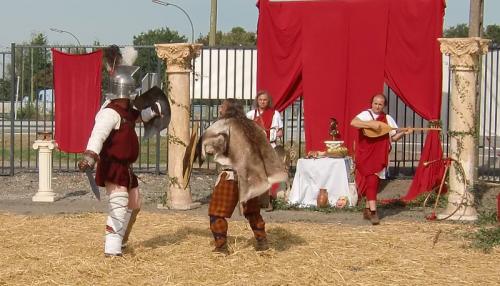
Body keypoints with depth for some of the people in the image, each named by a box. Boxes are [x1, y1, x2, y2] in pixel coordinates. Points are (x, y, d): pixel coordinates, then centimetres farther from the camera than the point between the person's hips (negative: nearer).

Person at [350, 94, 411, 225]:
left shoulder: (388, 119, 8)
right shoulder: (366, 115, -7)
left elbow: (394, 137, 11)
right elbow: (353, 122, -26)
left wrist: (404, 132, -7)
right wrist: (371, 124, -30)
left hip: (379, 156, 5)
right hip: (366, 155, -5)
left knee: (373, 182, 12)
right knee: (371, 181, -12)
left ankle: (367, 209, 22)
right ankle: (373, 212, -14)